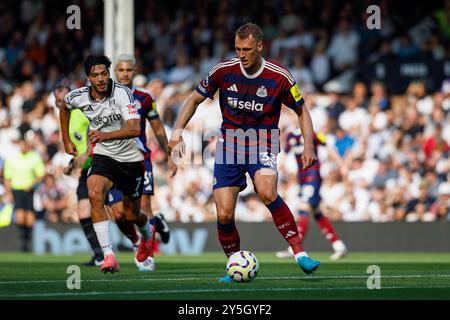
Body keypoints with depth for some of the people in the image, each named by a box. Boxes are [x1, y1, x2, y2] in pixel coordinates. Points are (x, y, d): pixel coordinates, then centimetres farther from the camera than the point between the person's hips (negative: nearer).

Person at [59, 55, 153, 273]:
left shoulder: (122, 93, -23)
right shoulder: (78, 97, -9)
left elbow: (134, 129, -33)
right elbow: (64, 107, 17)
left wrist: (106, 135, -48)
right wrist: (66, 141, 16)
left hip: (131, 157, -2)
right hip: (103, 156, 2)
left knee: (132, 215, 10)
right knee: (95, 194, -28)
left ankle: (147, 236, 50)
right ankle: (108, 256, -27)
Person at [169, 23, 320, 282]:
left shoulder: (279, 77, -10)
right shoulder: (224, 71, -5)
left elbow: (302, 111, 4)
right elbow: (195, 99, 9)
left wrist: (309, 146, -8)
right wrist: (177, 132, -3)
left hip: (263, 143, -3)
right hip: (229, 142, 3)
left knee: (267, 193, -32)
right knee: (224, 215, -6)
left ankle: (300, 252, -24)